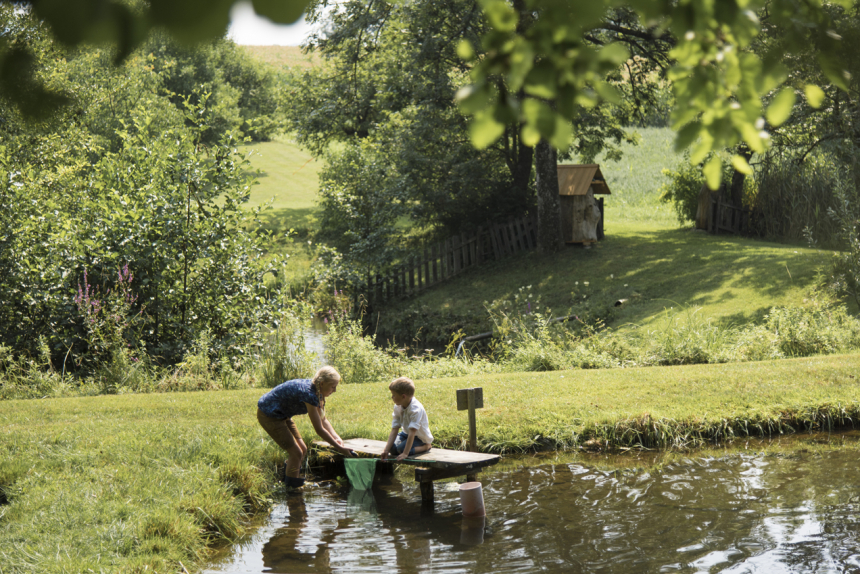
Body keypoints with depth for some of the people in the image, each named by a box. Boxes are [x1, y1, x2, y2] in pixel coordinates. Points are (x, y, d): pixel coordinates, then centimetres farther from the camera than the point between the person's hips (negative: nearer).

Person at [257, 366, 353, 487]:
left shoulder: (316, 391, -3)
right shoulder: (308, 393, -31)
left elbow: (323, 420, 7)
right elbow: (319, 429, -27)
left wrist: (336, 437, -8)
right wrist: (339, 448, -21)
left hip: (282, 415, 10)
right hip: (268, 415, -10)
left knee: (303, 450, 12)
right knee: (296, 453, -9)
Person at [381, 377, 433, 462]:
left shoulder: (416, 409, -32)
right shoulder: (397, 407, -10)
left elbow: (412, 432, -36)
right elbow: (394, 430, -11)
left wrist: (405, 453, -39)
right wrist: (386, 450, -19)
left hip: (421, 438, -7)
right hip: (407, 433, 7)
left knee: (401, 448, -27)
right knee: (392, 448, -15)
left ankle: (425, 447, -8)